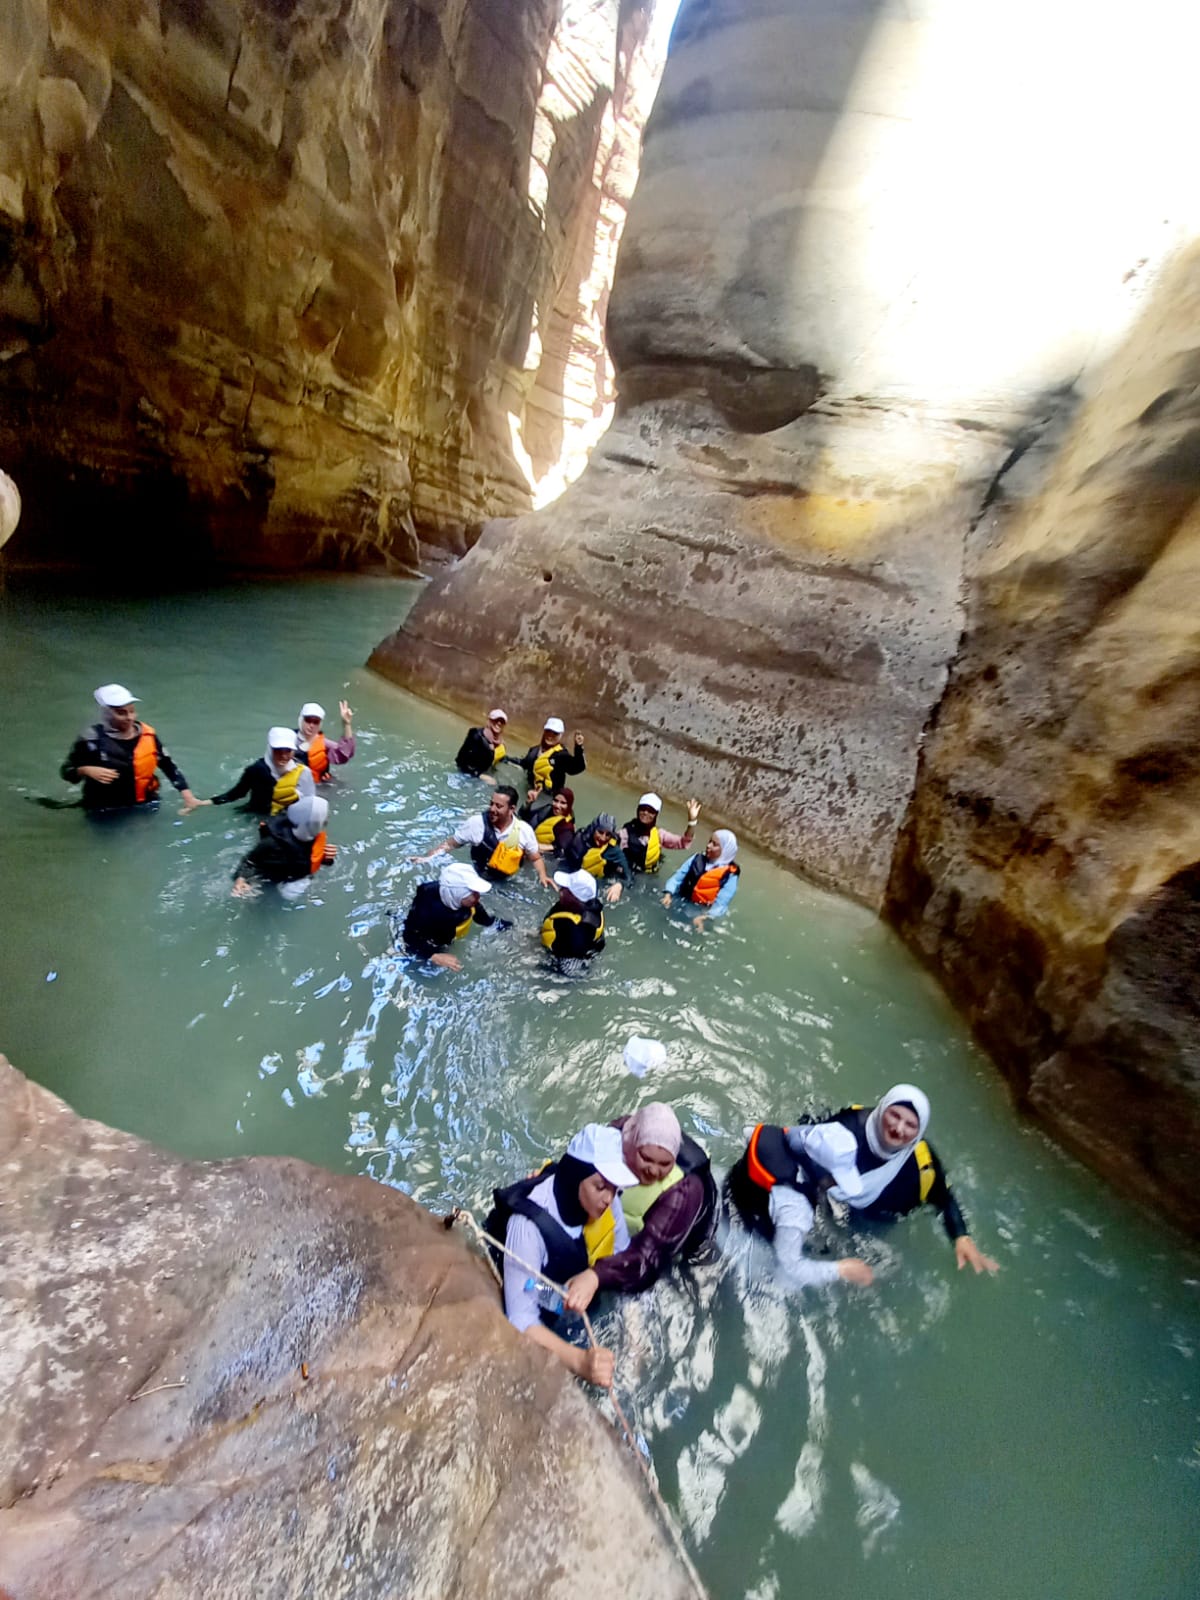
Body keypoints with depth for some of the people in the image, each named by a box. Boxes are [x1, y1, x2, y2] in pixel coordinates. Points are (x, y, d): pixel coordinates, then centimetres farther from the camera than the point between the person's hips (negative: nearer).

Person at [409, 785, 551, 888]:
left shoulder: (524, 830, -19)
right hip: (479, 879, 0)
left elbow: (535, 858, -3)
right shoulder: (476, 823, -21)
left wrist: (542, 876, -20)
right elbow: (450, 843, -7)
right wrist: (426, 858, -15)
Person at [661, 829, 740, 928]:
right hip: (680, 905, 3)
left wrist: (705, 918, -33)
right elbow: (677, 877, 1)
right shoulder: (698, 859, 5)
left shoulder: (730, 876, -8)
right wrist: (668, 894, -18)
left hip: (702, 914, -3)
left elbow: (720, 904, -15)